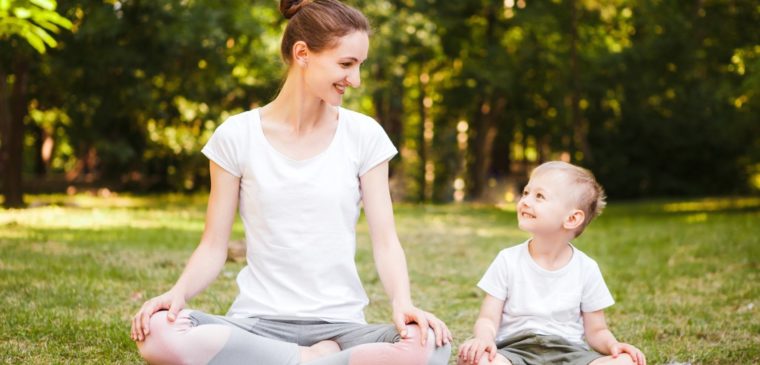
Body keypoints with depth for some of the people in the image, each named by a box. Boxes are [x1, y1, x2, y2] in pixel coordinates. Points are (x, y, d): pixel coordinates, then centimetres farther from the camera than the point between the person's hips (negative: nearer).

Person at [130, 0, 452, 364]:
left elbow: (385, 241, 0)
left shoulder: (364, 135, 3)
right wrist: (179, 291, -18)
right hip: (258, 322, 1)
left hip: (339, 325, 0)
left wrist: (403, 303, -21)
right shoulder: (237, 135, 1)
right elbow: (214, 246, 2)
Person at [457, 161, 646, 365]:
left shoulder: (586, 269, 4)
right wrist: (483, 339, -21)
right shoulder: (508, 261, 3)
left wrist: (614, 346, -13)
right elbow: (488, 319, 2)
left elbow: (596, 331, 9)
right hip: (514, 347, -1)